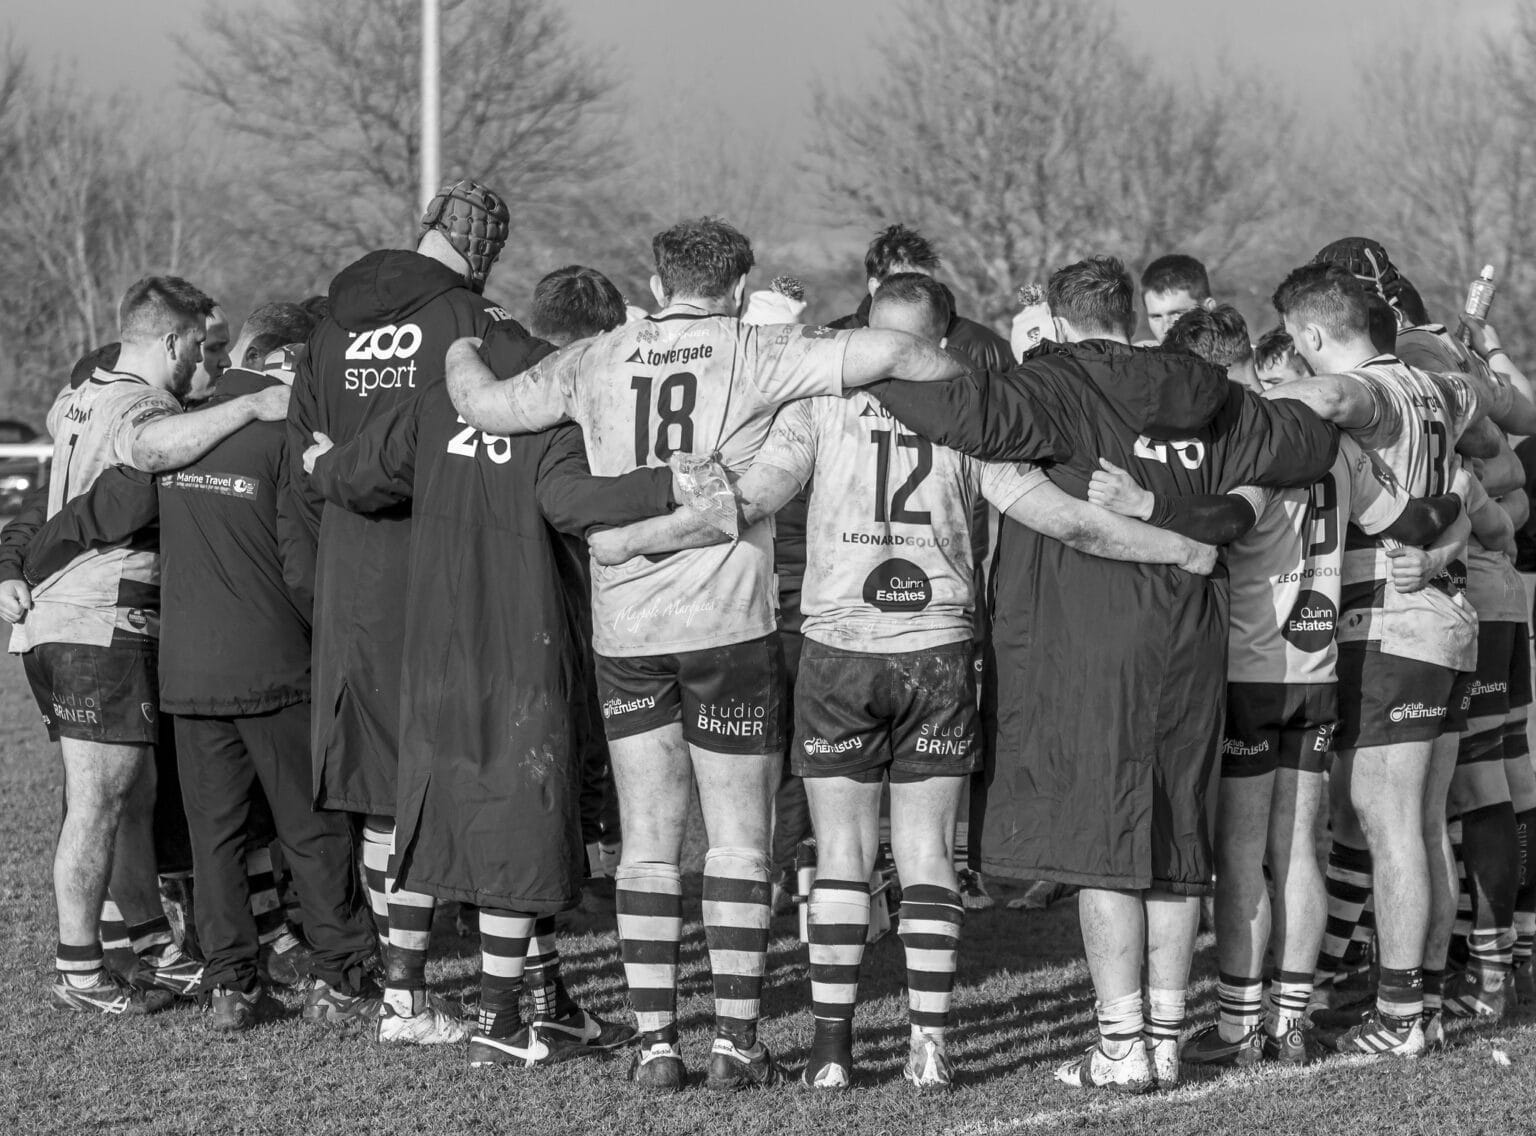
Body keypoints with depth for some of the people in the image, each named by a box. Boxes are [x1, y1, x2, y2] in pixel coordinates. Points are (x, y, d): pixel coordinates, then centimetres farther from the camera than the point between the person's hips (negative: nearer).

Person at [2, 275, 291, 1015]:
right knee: (99, 805, -6)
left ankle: (155, 947, 21)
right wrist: (251, 406, -36)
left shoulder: (81, 399, 17)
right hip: (104, 628, -10)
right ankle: (78, 974, -3)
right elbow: (150, 445, -38)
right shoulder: (139, 407, -13)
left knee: (134, 797, 15)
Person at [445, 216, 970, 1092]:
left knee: (648, 844, 8)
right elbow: (884, 352, -14)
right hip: (729, 624, -3)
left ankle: (656, 1043, 5)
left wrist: (461, 351, 31)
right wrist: (970, 380, 4)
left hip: (623, 626, 3)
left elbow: (486, 406, 9)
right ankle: (738, 1043, 3)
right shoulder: (754, 354, -4)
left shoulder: (596, 362, 5)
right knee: (738, 841, 5)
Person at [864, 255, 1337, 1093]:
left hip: (1089, 644, -6)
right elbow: (1311, 442, 17)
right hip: (1188, 645, 6)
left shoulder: (1064, 388, -8)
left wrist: (872, 370, -13)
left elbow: (976, 414, -24)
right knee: (1174, 844, 11)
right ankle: (1165, 1035, 15)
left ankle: (1122, 1044, -3)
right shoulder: (1208, 403, 10)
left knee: (1102, 842, -2)